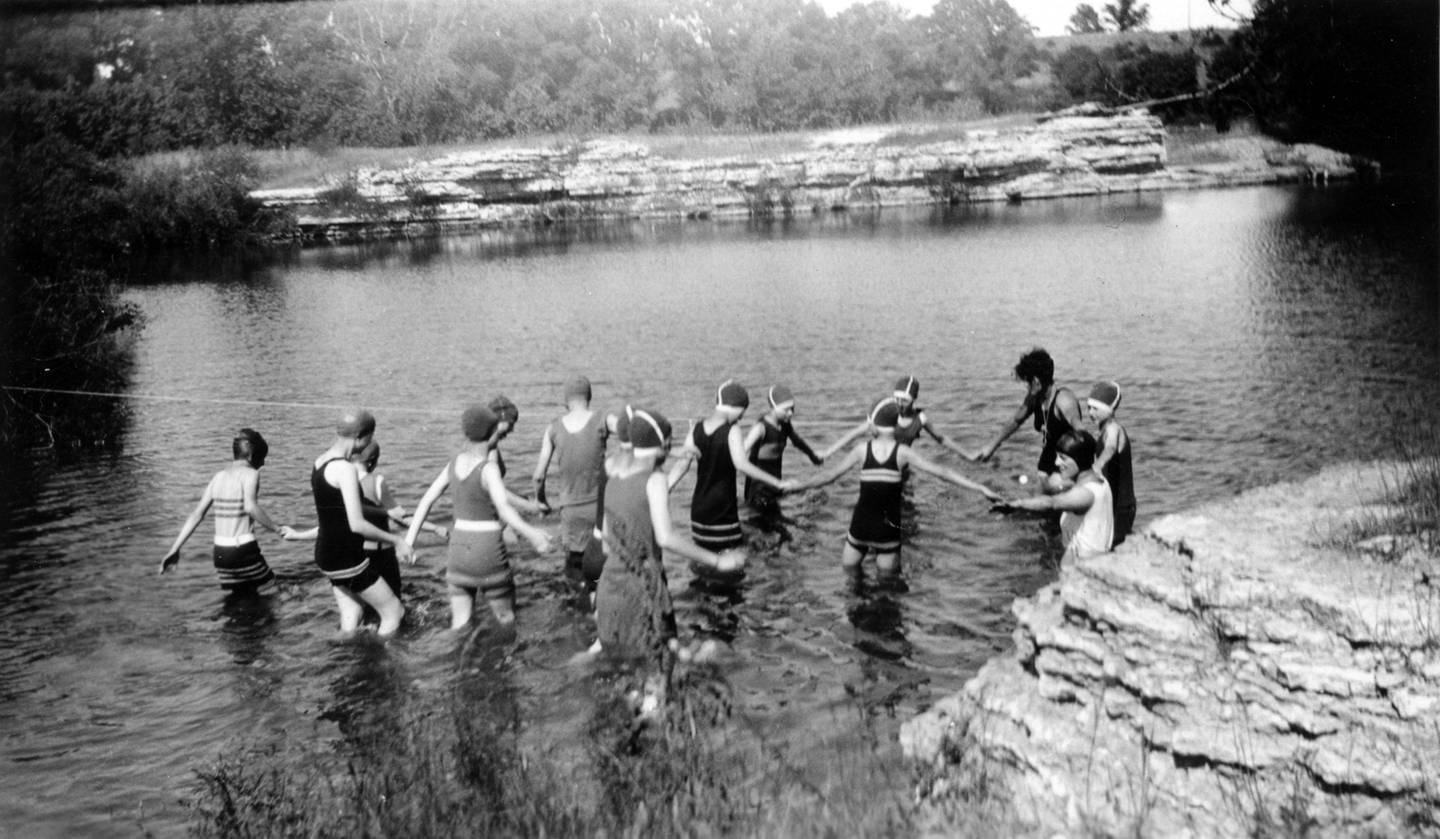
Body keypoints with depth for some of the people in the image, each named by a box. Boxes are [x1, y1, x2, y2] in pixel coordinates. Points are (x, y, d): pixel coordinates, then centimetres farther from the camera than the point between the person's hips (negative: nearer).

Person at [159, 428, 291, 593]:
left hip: (220, 551, 7)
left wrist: (175, 550, 11)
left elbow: (196, 514, 9)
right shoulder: (250, 473, -8)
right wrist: (276, 528, -16)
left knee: (242, 594, 21)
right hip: (243, 549, -7)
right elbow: (251, 507, -26)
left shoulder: (219, 476, 11)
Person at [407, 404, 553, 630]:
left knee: (460, 624, 10)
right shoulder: (489, 468, -16)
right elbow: (503, 507, -31)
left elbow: (427, 500, 5)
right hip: (488, 550, -6)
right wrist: (530, 533, -43)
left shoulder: (454, 464, 3)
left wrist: (409, 540, 10)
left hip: (459, 548, 6)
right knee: (506, 621, 11)